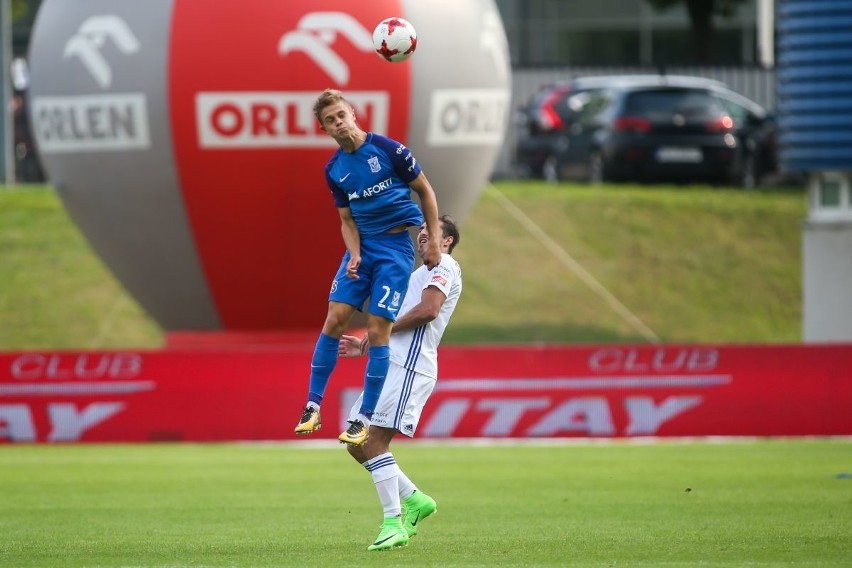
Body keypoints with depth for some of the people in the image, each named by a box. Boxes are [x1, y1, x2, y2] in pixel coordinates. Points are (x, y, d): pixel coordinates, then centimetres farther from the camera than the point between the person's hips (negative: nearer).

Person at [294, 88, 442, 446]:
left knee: (378, 331, -7)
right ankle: (313, 406, 3)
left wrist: (434, 241, -3)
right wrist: (354, 254, -8)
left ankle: (366, 418, 0)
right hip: (362, 245, 5)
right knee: (334, 320, -5)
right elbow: (347, 219, 11)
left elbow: (425, 191, -1)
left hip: (396, 245, -5)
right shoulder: (334, 170, 4)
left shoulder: (387, 149, -11)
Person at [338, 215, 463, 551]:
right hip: (391, 366, 10)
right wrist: (365, 346, 17)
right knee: (356, 444, 5)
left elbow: (428, 309, -16)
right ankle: (414, 500, 12)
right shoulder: (421, 274, 31)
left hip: (409, 368, -10)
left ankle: (394, 524, -16)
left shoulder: (443, 266, 1)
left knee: (373, 442, -17)